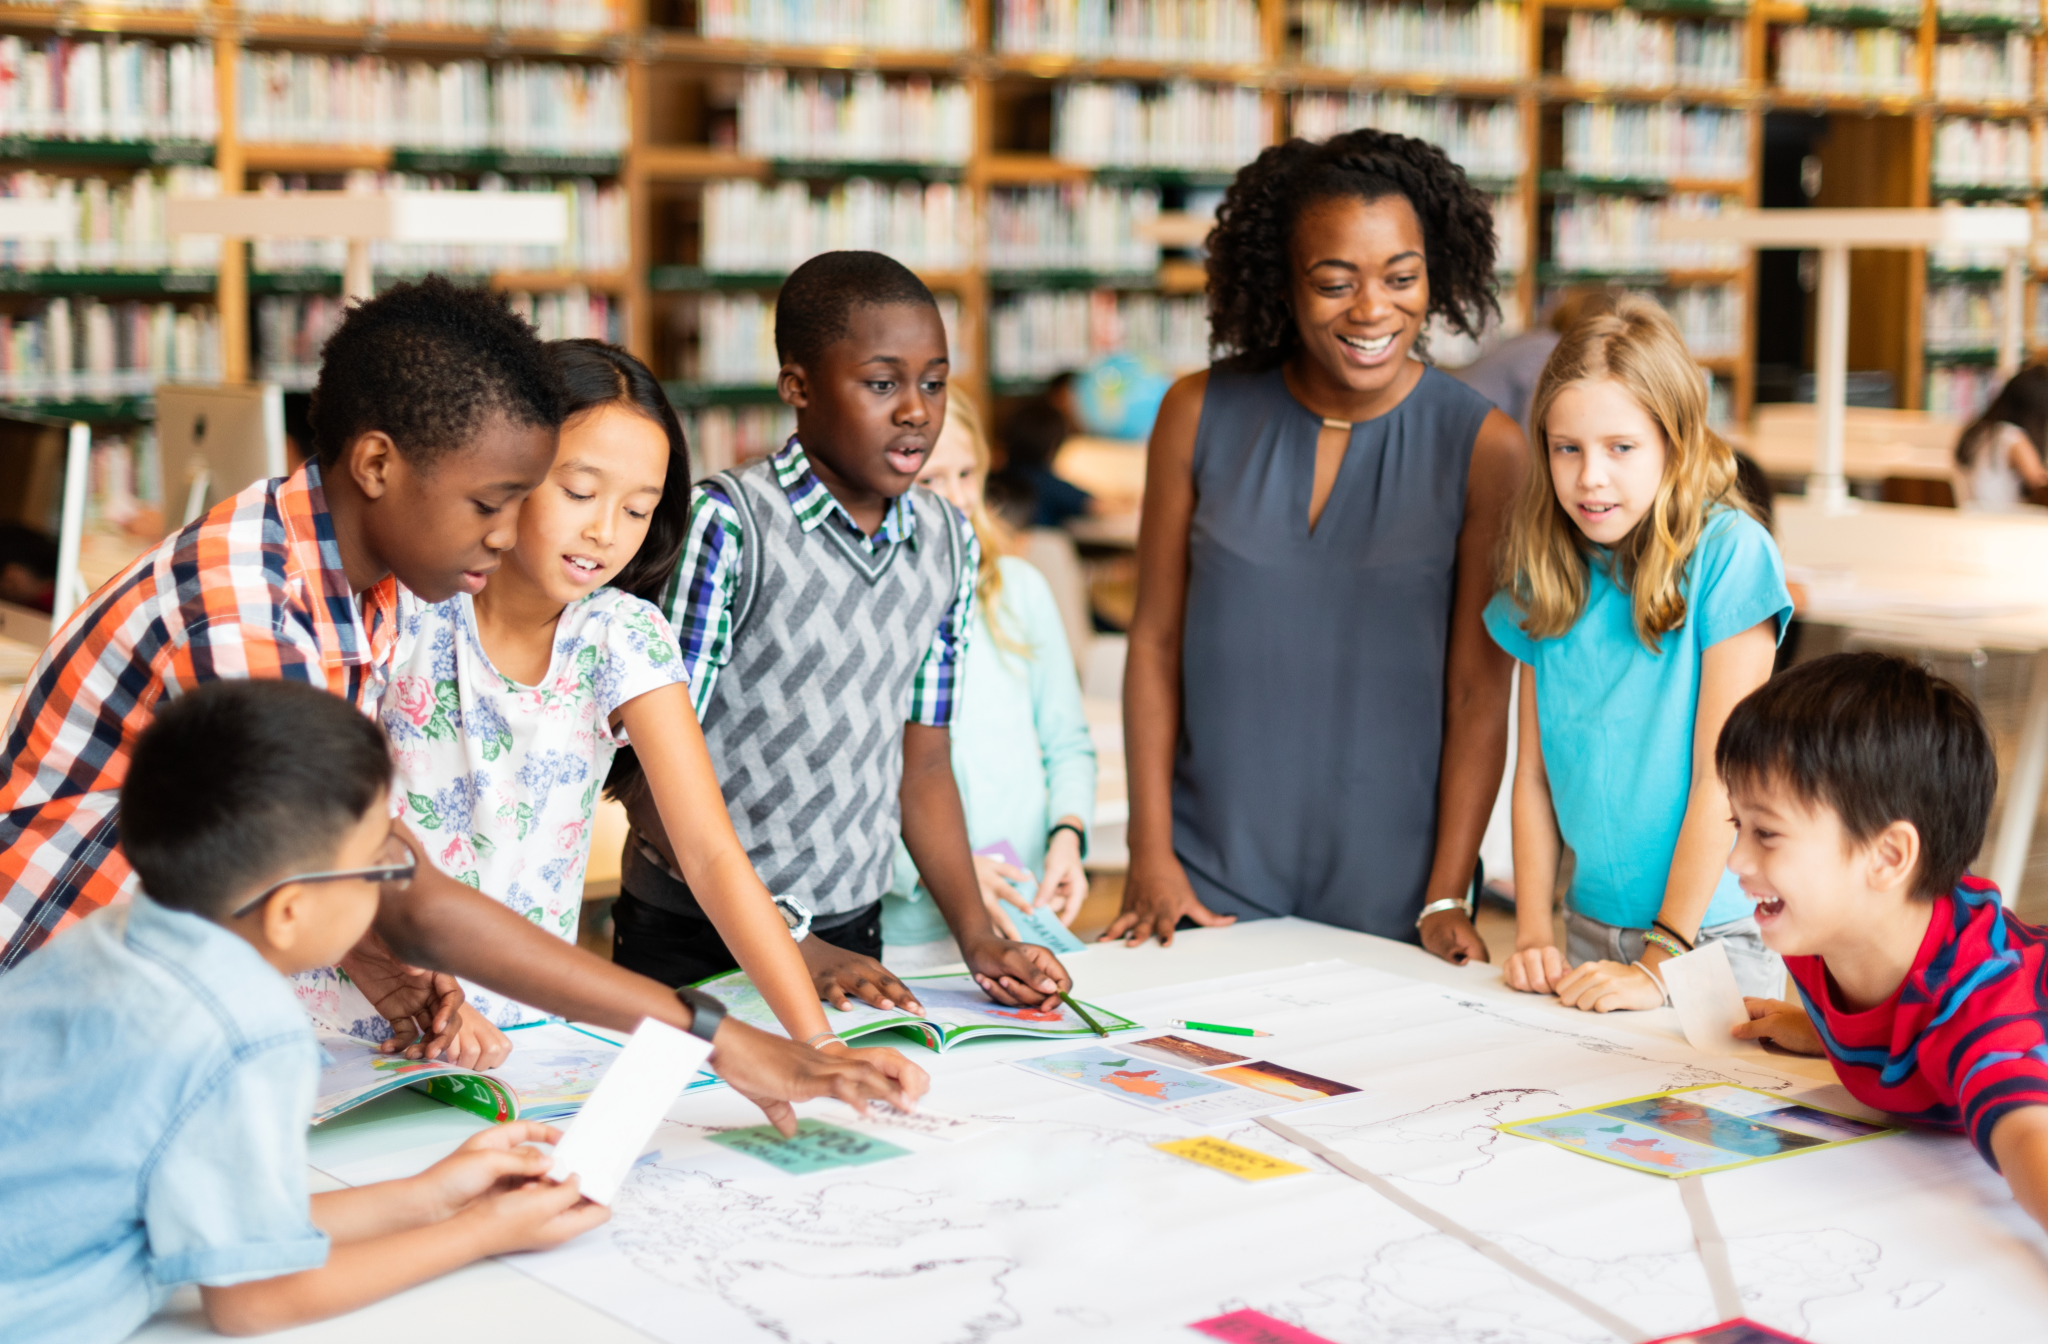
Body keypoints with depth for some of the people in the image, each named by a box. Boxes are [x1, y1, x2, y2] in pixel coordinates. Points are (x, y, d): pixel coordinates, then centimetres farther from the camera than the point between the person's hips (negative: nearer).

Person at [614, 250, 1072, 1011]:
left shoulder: (948, 543, 6)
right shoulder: (726, 525, -13)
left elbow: (923, 766, 12)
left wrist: (979, 938, -1)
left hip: (852, 937, 4)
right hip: (690, 943, -4)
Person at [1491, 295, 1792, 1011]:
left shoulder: (1727, 554, -13)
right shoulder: (1548, 575, 3)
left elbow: (1719, 776, -15)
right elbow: (1534, 771, 6)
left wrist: (1661, 963, -16)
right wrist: (1532, 932, -3)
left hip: (1712, 935, -4)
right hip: (1591, 929, 5)